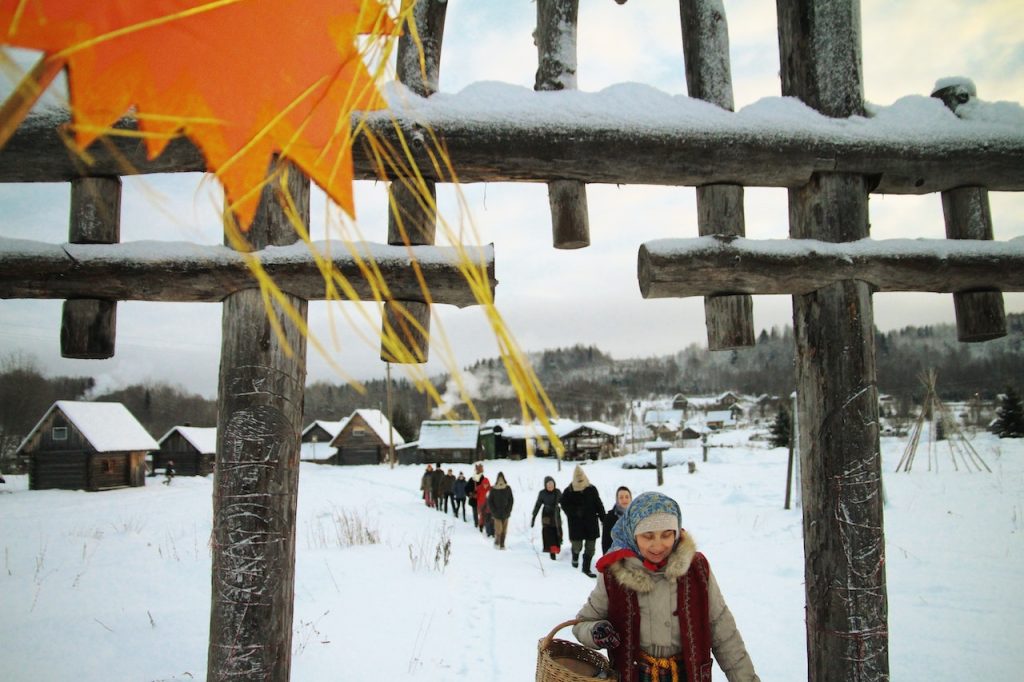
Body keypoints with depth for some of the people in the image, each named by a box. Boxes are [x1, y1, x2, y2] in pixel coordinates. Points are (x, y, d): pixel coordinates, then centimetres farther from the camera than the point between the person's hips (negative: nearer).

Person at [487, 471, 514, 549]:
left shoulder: (508, 489, -2)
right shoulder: (493, 489, -5)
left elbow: (511, 500, 4)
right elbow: (490, 501, 1)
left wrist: (508, 510, -5)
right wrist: (494, 511, -7)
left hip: (505, 513, 2)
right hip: (497, 514, -2)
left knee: (504, 530, 4)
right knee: (498, 530, -9)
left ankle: (502, 544, 18)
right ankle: (496, 542, 17)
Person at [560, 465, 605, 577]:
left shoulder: (591, 489, 3)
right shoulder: (568, 491, -4)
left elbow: (599, 505, 7)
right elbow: (564, 505, -4)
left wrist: (604, 519, 4)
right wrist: (575, 512, -19)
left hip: (591, 523, 2)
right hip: (576, 524, -2)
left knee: (590, 548, 4)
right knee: (577, 546, -2)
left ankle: (586, 568, 20)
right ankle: (575, 556, 35)